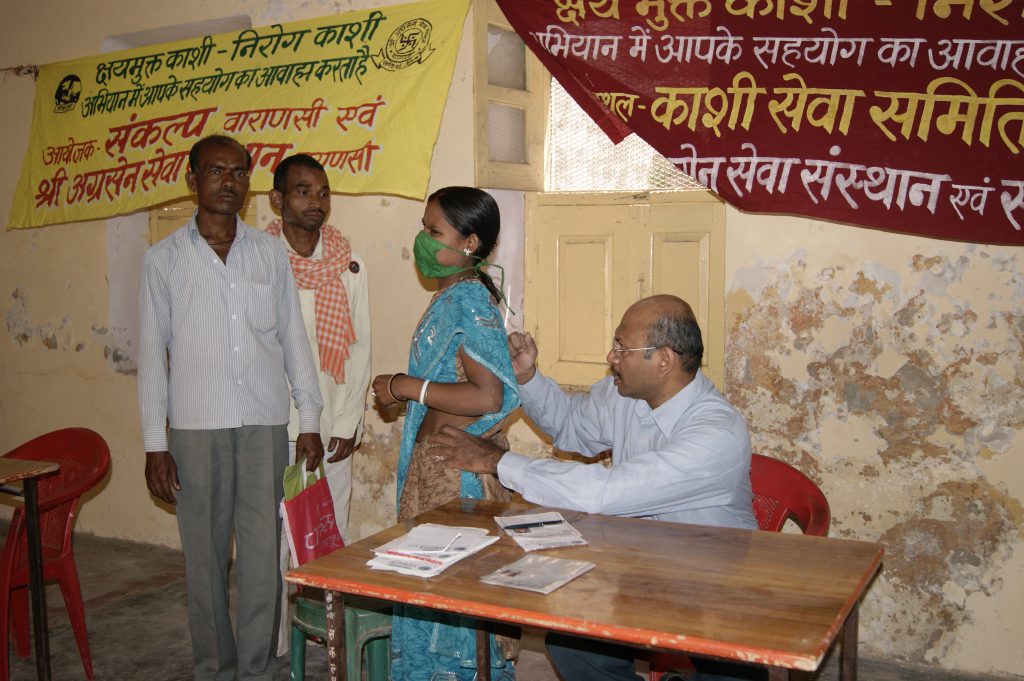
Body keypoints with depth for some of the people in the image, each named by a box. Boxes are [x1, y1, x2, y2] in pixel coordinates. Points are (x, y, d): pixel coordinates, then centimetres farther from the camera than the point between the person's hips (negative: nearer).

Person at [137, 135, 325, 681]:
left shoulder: (269, 252, 8)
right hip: (196, 428, -1)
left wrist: (310, 419, 6)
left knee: (262, 553, 1)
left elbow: (293, 338, 10)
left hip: (265, 423, 1)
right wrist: (154, 444, -1)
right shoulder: (164, 259, 3)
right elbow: (152, 353, 3)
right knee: (204, 553, 7)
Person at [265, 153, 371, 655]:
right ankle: (272, 646, 17)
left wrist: (347, 422, 0)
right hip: (274, 427, -2)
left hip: (333, 426, 2)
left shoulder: (348, 265, 5)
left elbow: (359, 346, 6)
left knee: (334, 537, 8)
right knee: (274, 539, 3)